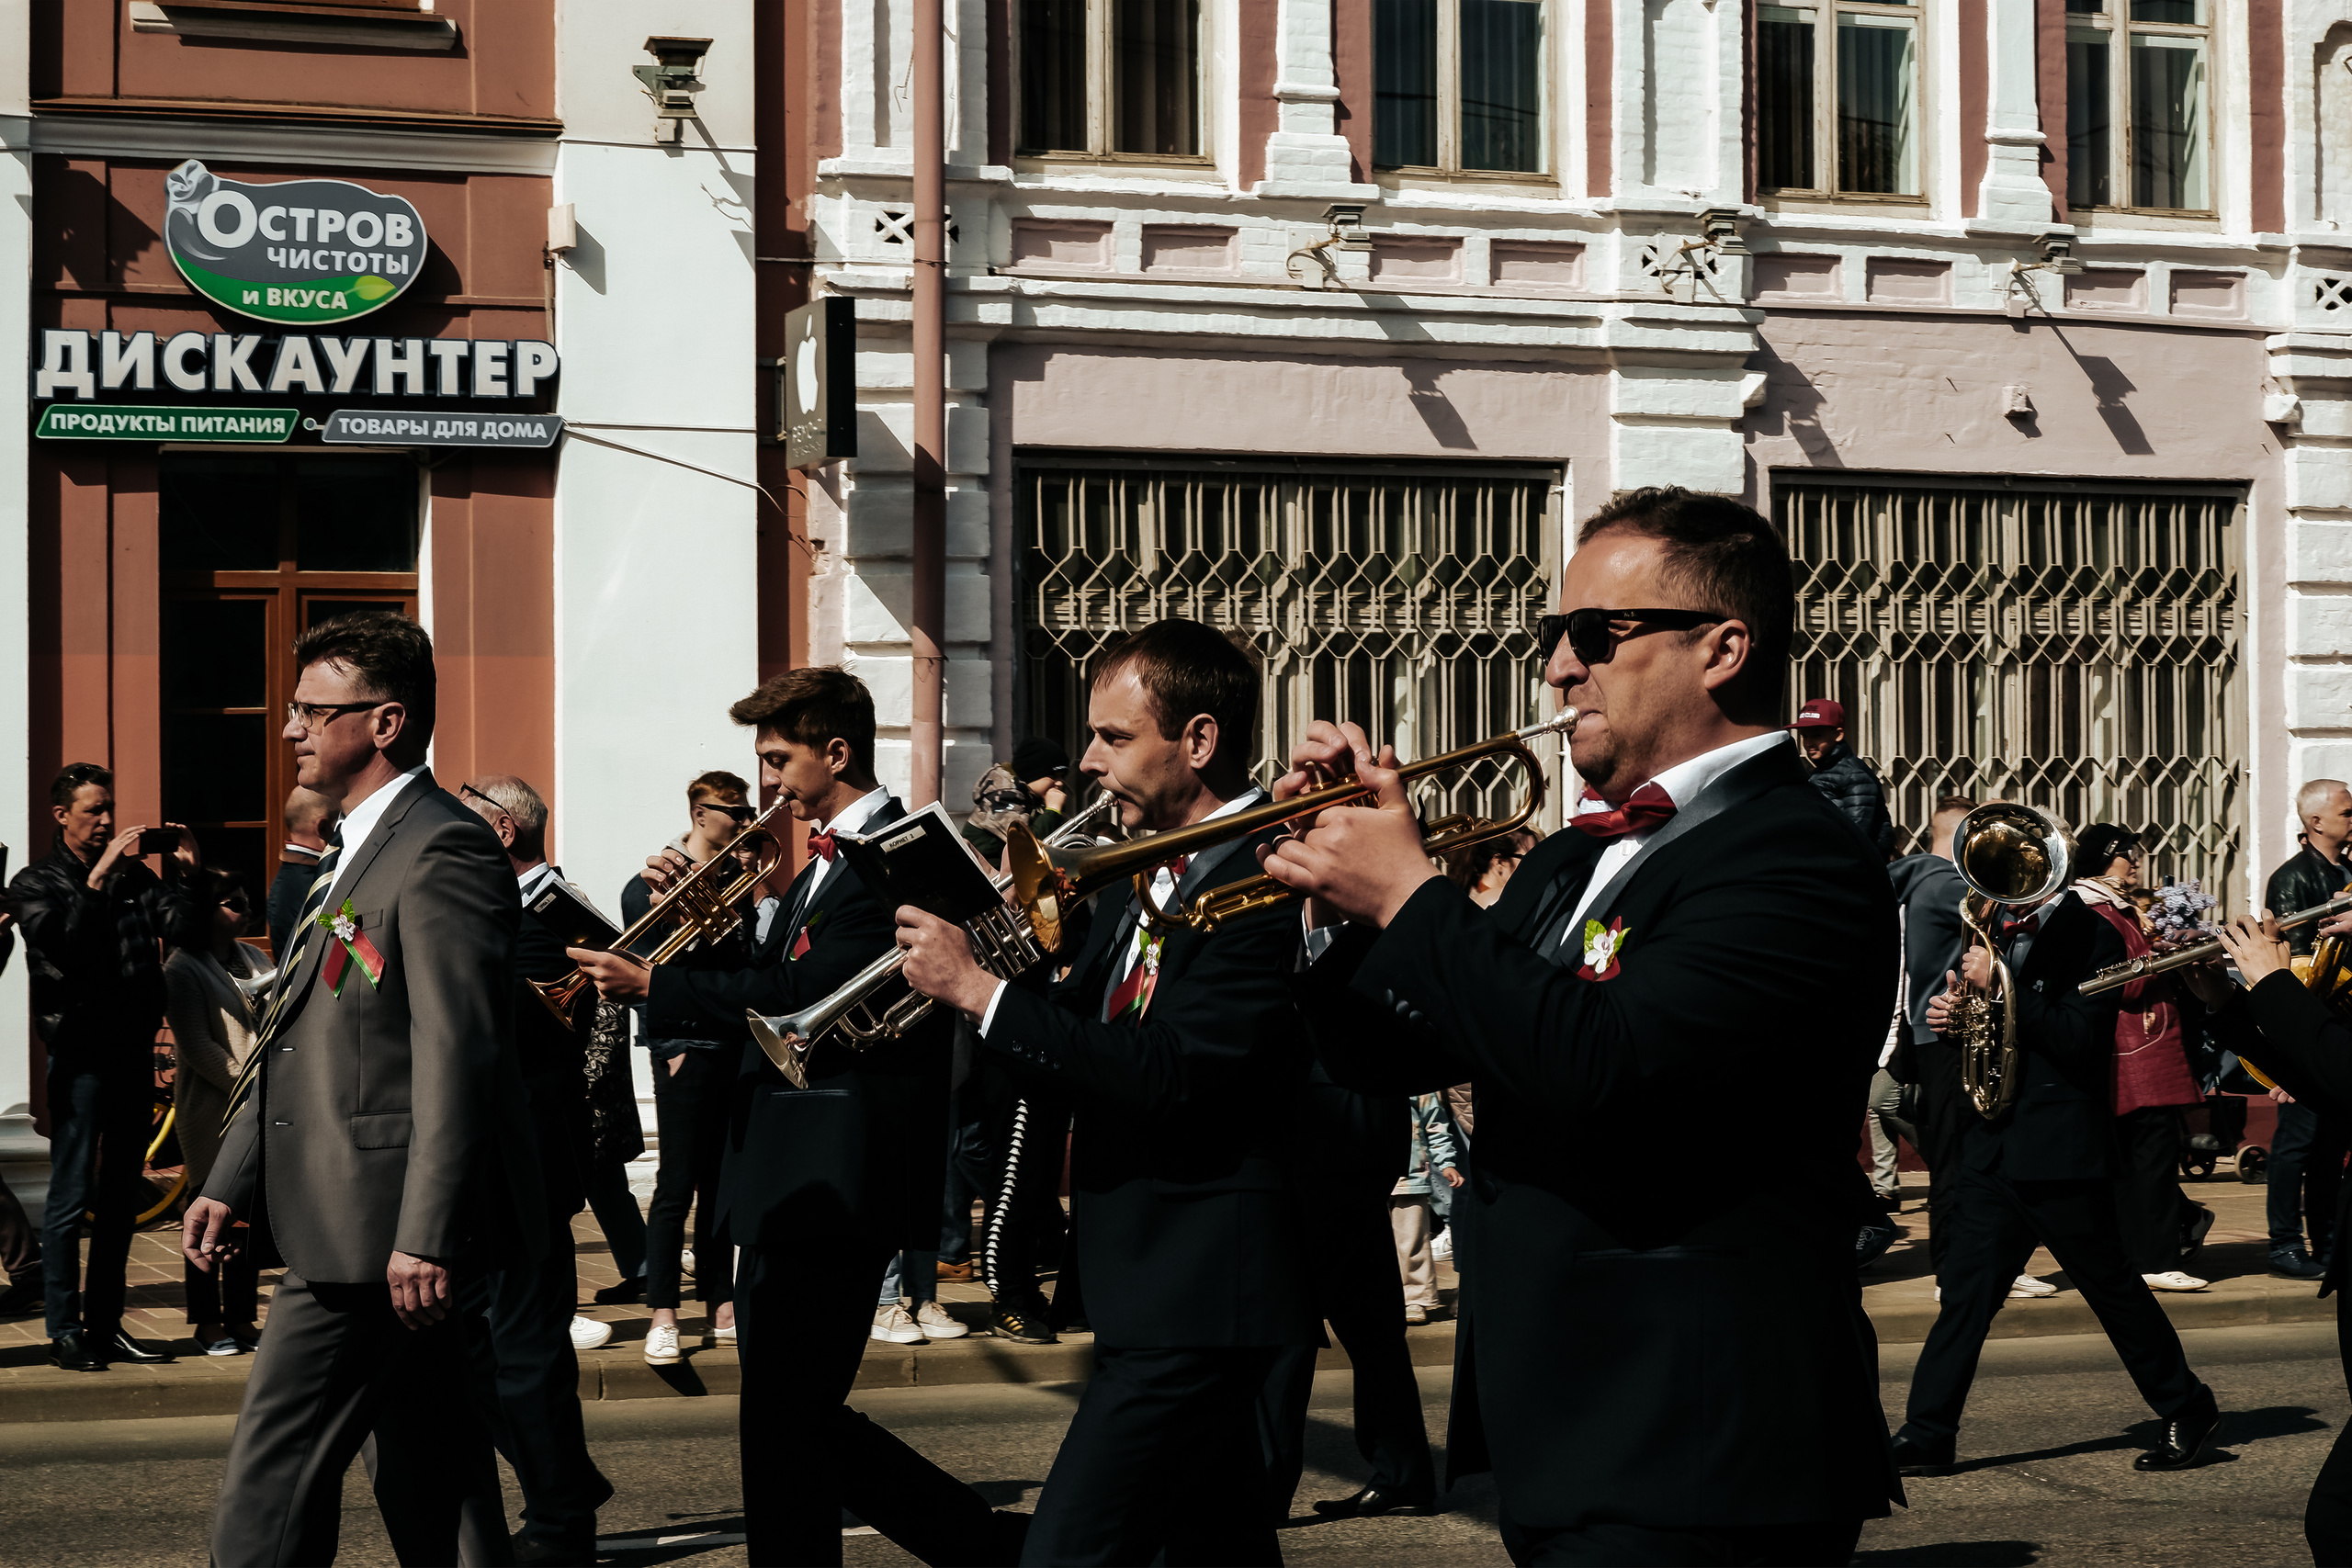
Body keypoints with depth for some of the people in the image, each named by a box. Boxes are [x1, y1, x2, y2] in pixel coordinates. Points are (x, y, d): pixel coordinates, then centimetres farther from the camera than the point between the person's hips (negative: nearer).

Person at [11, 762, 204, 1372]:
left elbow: (189, 931, 1)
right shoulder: (36, 883, 1)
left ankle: (105, 1324, 18)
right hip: (81, 1054, -5)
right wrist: (101, 875, -21)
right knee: (71, 1197, -4)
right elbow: (65, 944, -18)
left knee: (123, 1198, 10)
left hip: (134, 1052, 5)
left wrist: (182, 875, -10)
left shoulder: (134, 875, 12)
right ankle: (65, 1330, 3)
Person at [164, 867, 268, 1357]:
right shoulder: (183, 968, -7)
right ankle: (208, 1322, 9)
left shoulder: (252, 960, 15)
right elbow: (198, 1047, -12)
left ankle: (241, 1320, 16)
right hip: (212, 1111, -6)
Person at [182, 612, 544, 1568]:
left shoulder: (442, 850, -14)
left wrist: (426, 1235, -25)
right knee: (427, 1475, 13)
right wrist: (231, 1184, 16)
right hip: (361, 1228, 10)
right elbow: (294, 1041, 22)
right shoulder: (353, 850, 19)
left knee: (273, 1470, -8)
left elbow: (457, 1054, -21)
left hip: (377, 1227, -10)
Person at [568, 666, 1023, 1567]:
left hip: (832, 1181, -10)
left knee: (786, 1424, -5)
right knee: (794, 1422, 12)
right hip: (787, 1186, 10)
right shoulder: (824, 864, 20)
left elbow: (806, 993, -21)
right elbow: (768, 989, 17)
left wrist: (653, 985, -17)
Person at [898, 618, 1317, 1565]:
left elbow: (1164, 1077, -27)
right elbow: (1081, 1035, 13)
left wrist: (977, 987, -22)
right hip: (1142, 1281, 10)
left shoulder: (1268, 877, -18)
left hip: (1199, 1298, -10)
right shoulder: (1142, 869, 12)